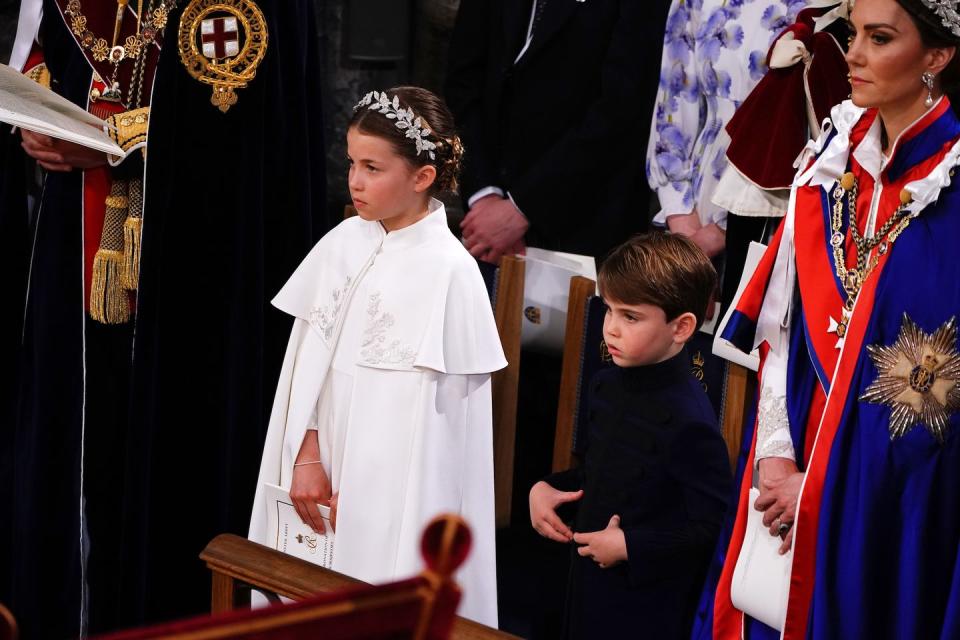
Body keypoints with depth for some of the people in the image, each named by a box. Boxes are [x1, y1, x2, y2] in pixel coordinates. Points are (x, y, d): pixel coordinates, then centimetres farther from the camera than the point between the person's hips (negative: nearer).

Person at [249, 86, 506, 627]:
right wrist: (307, 458, -4)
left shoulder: (449, 271, -13)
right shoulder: (343, 243, 3)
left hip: (396, 493, -5)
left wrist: (357, 486, -11)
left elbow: (429, 417, -12)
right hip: (327, 473, 5)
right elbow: (308, 360, 4)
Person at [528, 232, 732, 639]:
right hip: (590, 586, 8)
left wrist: (628, 545, -20)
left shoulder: (689, 420, -23)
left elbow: (711, 529, -22)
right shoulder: (606, 386, 4)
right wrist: (546, 488, 3)